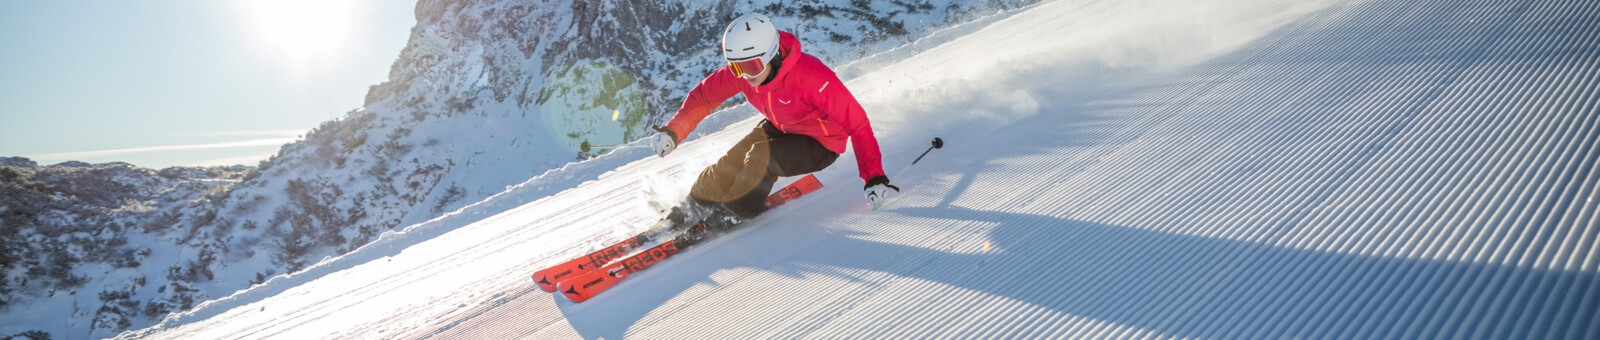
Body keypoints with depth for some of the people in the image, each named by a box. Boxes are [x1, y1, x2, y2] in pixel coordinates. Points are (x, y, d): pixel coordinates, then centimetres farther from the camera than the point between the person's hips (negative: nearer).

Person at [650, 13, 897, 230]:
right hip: (779, 129, 6)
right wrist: (673, 131, -12)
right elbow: (705, 95, -1)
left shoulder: (810, 75, -36)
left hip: (820, 145, -5)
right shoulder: (739, 70, -18)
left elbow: (856, 121, -33)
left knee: (761, 157, -27)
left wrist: (874, 177, -37)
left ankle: (736, 211, 0)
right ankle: (693, 207, 15)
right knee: (733, 160, -10)